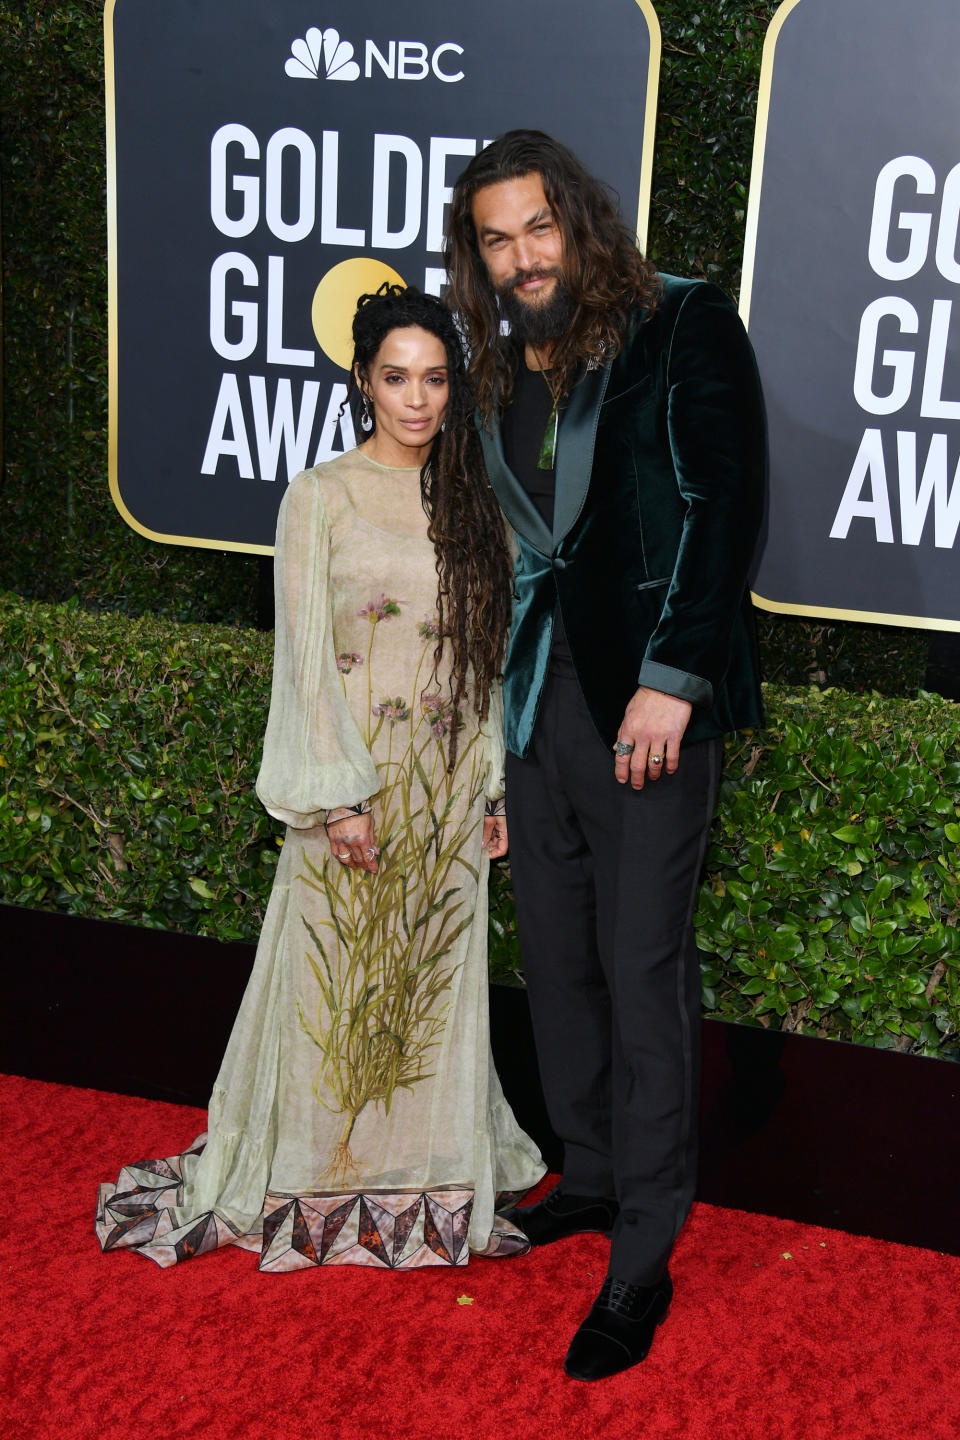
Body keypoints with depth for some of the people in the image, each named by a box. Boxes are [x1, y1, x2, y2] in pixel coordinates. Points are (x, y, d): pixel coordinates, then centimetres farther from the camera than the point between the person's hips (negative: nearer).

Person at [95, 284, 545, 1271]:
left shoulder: (466, 501, 9)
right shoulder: (322, 497, -6)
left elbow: (483, 653, 11)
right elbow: (305, 655, -10)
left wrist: (496, 782, 9)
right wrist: (336, 796, -15)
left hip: (449, 783, 5)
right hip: (356, 775, -4)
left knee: (435, 972, 11)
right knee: (339, 975, 4)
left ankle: (425, 1167, 26)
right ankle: (321, 1174, 21)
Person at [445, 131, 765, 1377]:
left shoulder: (684, 327, -4)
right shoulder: (503, 372, 13)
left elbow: (726, 509, -10)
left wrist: (672, 679, -16)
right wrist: (508, 697, 10)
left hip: (651, 699, -6)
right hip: (543, 692, 6)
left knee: (642, 966, -4)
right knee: (557, 953, 11)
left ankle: (644, 1258, 8)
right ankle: (592, 1176, 29)